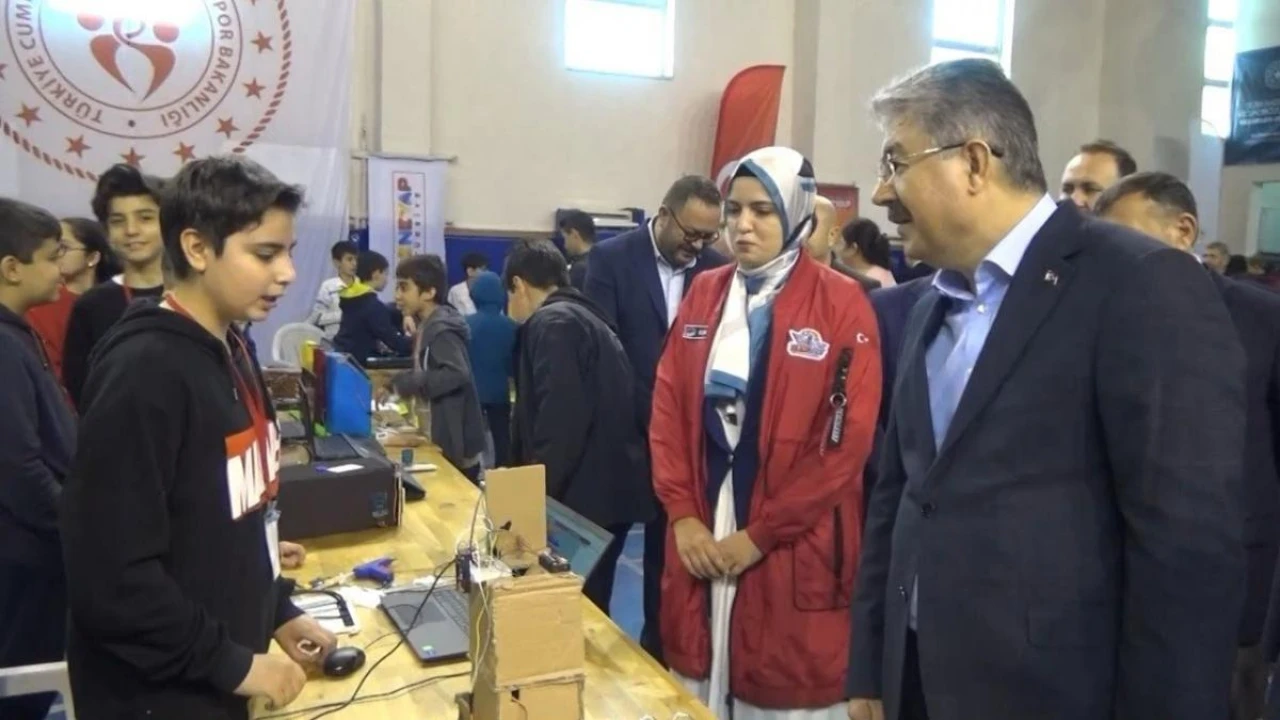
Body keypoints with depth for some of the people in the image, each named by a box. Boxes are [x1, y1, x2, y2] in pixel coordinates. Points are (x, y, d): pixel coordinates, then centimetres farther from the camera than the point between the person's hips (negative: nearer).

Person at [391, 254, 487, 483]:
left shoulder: (441, 329, -19)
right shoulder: (428, 326, 10)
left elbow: (457, 373, -32)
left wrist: (406, 384, -24)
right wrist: (396, 383, 6)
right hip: (444, 440, 9)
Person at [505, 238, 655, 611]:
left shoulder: (552, 324, -11)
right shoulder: (585, 317, 19)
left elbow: (561, 422, -22)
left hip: (584, 497, -9)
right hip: (607, 491, 9)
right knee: (588, 603, 16)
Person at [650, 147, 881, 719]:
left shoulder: (842, 304, -7)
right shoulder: (704, 293, 8)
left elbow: (848, 441, -11)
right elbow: (668, 408, 7)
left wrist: (759, 535, -12)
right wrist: (683, 516, -4)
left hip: (793, 551, -4)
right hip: (701, 538, 4)